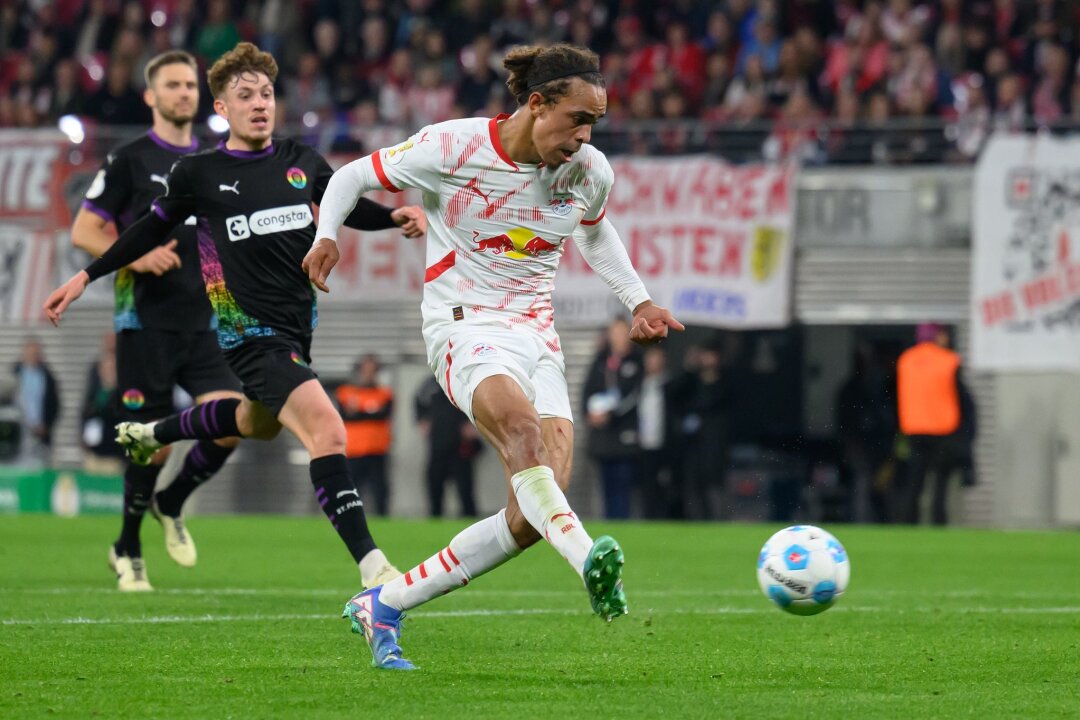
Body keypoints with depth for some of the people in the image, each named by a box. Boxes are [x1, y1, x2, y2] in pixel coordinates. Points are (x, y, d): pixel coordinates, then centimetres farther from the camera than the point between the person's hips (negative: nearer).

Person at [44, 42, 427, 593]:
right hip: (249, 333, -7)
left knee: (259, 422, 31)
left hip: (296, 326, 7)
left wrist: (396, 217, -4)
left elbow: (347, 207, 17)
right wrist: (85, 277, 12)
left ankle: (151, 434, 58)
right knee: (326, 428, -25)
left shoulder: (301, 162, 4)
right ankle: (372, 567, -30)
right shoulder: (197, 174, -5)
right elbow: (154, 228, 9)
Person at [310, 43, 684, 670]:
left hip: (539, 335, 5)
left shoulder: (590, 172, 2)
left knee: (531, 519, -9)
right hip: (465, 328, -5)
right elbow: (355, 175, 3)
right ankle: (591, 561, -58)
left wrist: (638, 300, 15)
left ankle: (383, 606, 5)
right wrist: (327, 236, -14)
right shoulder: (452, 148, -10)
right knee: (522, 427, -38)